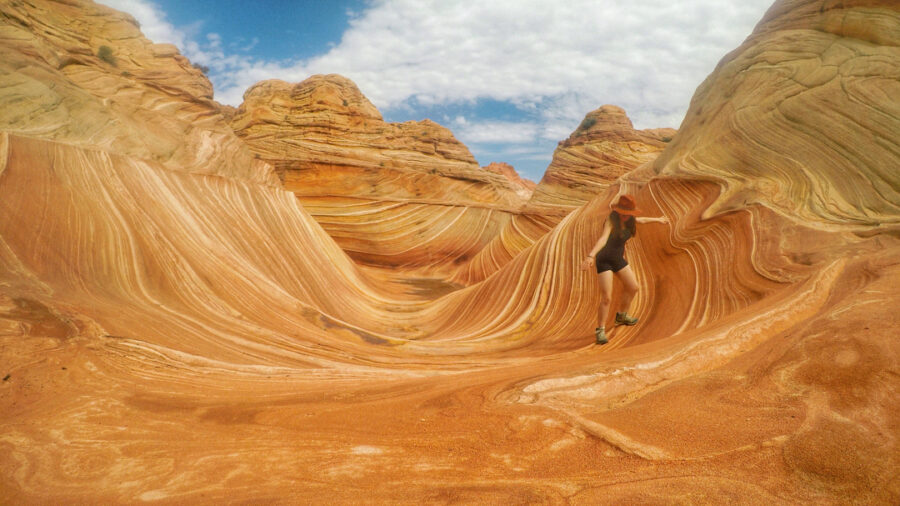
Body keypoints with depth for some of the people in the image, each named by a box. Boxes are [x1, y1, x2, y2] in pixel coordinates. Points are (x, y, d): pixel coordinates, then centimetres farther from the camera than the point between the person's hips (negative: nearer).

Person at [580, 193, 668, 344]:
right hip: (604, 260, -8)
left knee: (633, 288, 18)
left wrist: (658, 219, 38)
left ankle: (621, 315, 41)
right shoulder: (611, 220, -26)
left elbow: (641, 220, 21)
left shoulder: (629, 220, -3)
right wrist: (591, 256, -59)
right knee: (606, 298, -12)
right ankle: (600, 330, 4)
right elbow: (603, 239, -43)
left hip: (618, 258, 8)